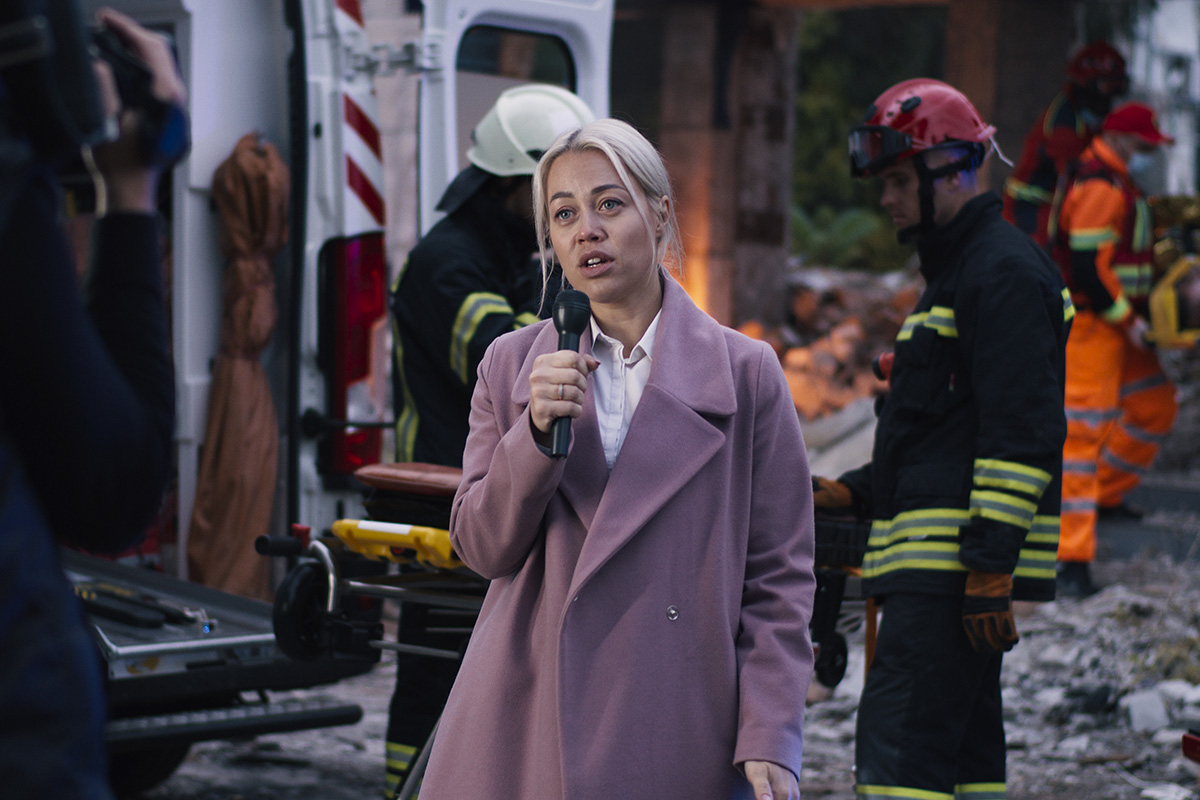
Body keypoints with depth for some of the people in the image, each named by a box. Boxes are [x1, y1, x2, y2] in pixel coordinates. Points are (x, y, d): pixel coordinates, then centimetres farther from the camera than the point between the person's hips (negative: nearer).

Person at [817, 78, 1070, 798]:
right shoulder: (958, 269, 22)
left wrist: (990, 565, -22)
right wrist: (851, 493, 16)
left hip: (957, 564, -11)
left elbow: (1020, 433, -19)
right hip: (941, 568, 11)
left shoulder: (1004, 272, -11)